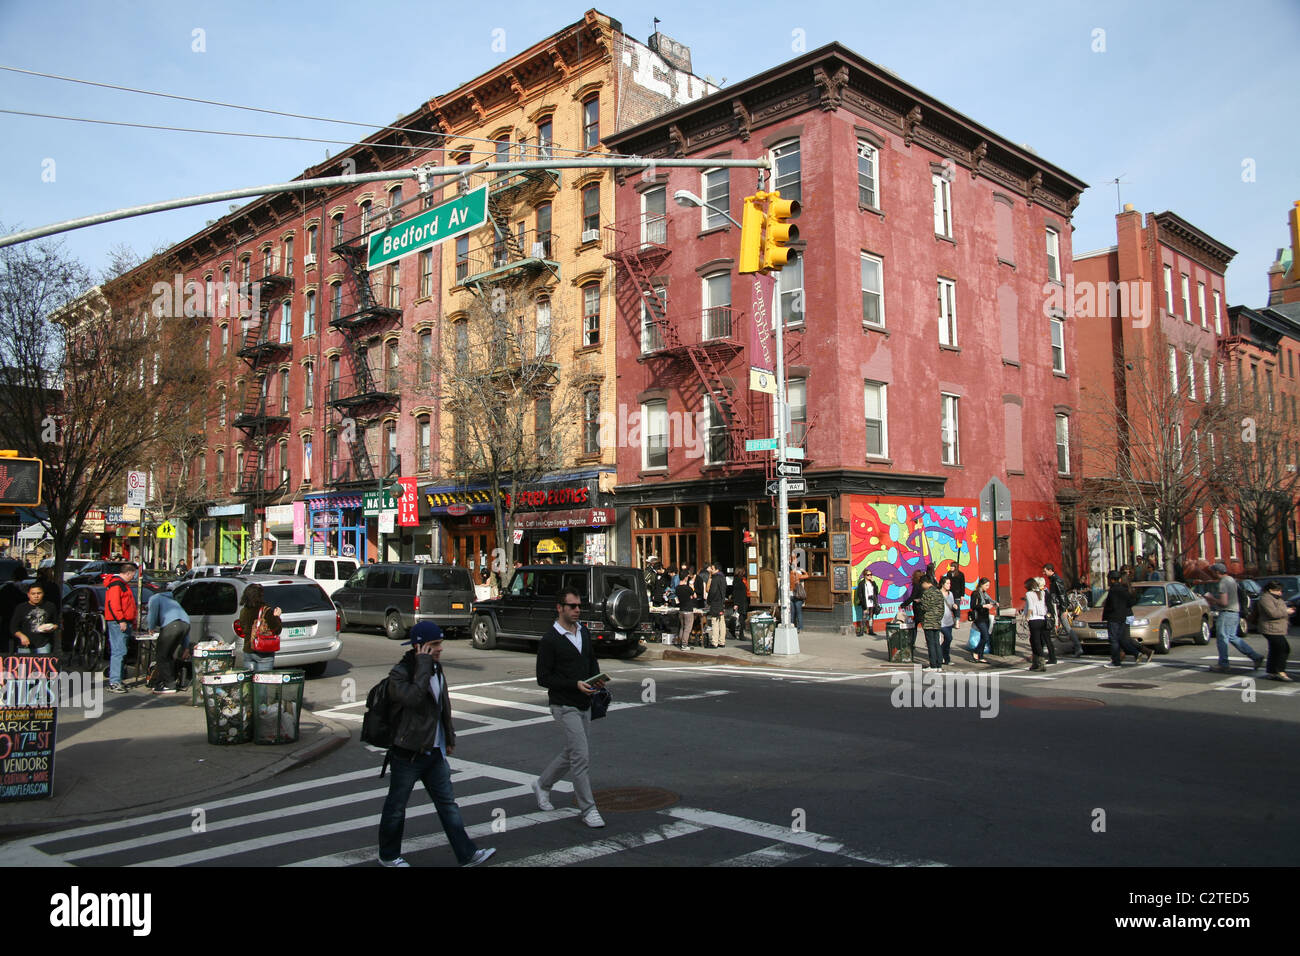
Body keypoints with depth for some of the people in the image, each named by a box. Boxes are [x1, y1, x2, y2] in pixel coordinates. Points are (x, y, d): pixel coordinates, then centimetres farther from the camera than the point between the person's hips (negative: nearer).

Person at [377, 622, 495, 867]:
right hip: (408, 753, -7)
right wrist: (423, 664, -29)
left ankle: (467, 854, 12)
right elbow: (413, 697, -37)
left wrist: (449, 738, 21)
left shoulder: (435, 668, 8)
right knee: (396, 807, 10)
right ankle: (388, 856, 27)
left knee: (448, 803, 8)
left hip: (434, 752, 7)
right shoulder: (399, 673, -16)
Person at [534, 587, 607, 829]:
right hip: (565, 705, -7)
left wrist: (596, 679, -1)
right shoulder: (550, 640, -13)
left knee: (572, 753, 17)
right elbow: (543, 678, -13)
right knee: (582, 756, -9)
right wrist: (575, 685, -22)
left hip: (584, 704, 7)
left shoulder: (584, 632, 8)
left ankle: (542, 785, 38)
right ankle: (588, 809, 1)